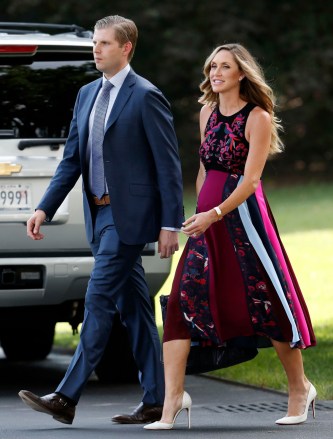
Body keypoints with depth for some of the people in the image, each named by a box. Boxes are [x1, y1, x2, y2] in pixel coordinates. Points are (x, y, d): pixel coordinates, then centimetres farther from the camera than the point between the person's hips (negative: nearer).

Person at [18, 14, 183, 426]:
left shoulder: (145, 97, -9)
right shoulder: (87, 94, 13)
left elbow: (168, 164, -10)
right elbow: (71, 159, 15)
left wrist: (170, 224, -14)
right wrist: (44, 208, 5)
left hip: (128, 215, -8)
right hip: (100, 214, 8)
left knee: (99, 301, -10)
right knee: (132, 306, 10)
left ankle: (66, 398, -10)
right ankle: (155, 400, 15)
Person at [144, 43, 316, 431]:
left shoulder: (258, 118, -8)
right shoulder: (207, 113, 12)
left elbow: (251, 179, -15)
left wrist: (215, 213, -24)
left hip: (242, 213, -6)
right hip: (206, 217, 6)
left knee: (267, 302, 4)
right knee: (183, 300, -9)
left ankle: (300, 388, 23)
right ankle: (173, 397, -12)